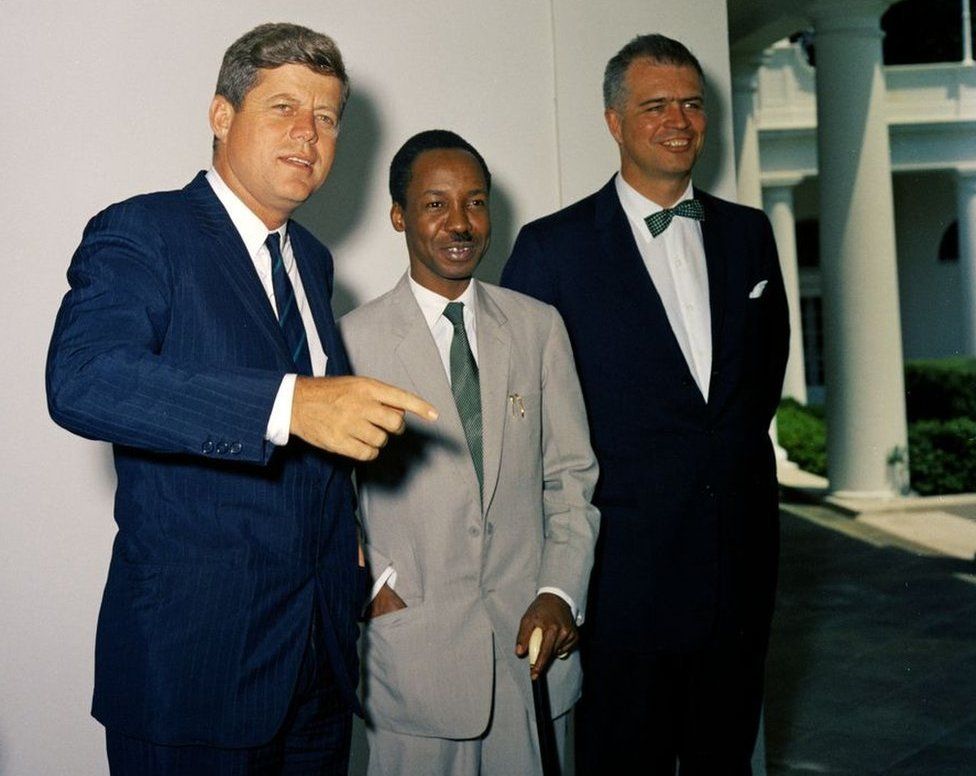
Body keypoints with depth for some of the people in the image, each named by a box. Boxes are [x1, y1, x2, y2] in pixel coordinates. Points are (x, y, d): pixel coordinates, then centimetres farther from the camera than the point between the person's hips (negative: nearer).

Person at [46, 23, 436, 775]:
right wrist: (288, 404, -37)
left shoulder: (310, 259, 13)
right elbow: (80, 379, -28)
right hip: (192, 657, -6)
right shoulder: (141, 233, -10)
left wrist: (354, 558, 12)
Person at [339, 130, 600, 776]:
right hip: (415, 644, -3)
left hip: (532, 639, 3)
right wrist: (375, 581, -10)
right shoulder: (353, 340, -4)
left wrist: (561, 593, -4)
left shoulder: (539, 327, 6)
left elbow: (572, 476, 6)